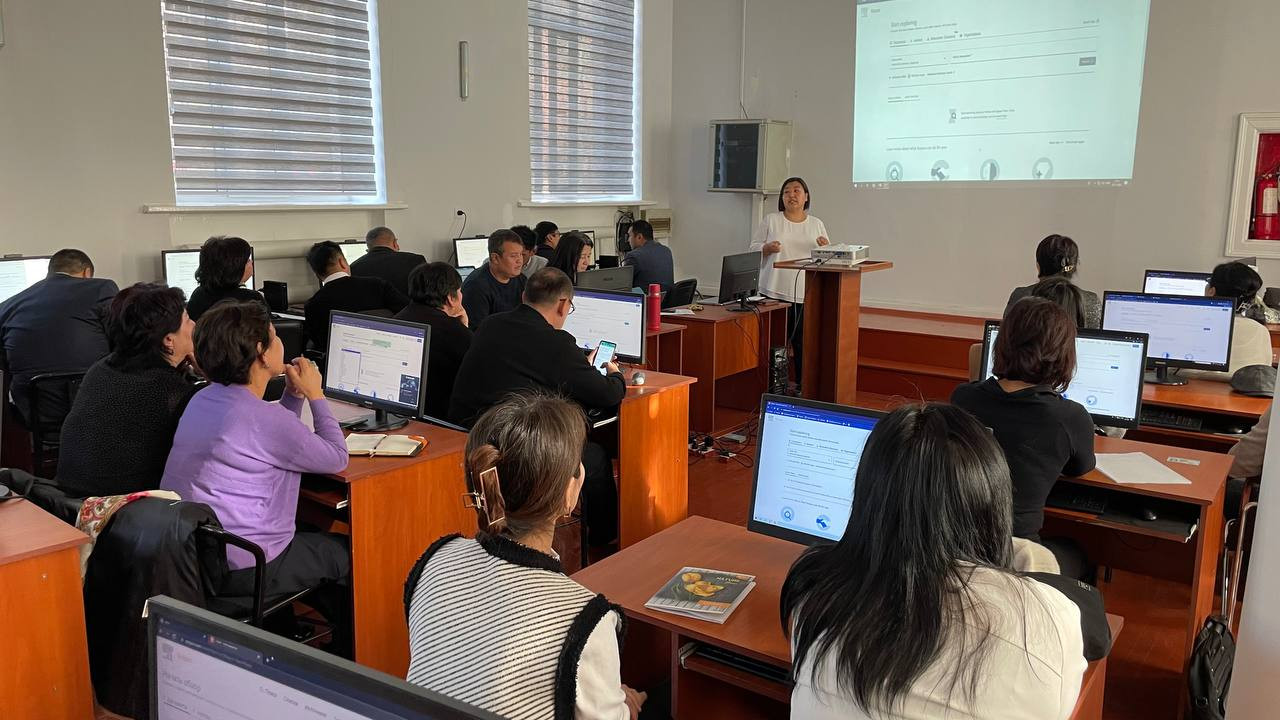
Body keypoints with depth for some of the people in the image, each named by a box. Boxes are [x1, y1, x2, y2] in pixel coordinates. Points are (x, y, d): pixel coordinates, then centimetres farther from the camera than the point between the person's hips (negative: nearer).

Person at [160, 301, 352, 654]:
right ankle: (349, 656, 28)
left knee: (312, 540, 29)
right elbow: (337, 458, -10)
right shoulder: (264, 418, -25)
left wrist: (294, 394, 8)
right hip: (238, 570, -9)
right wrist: (315, 393, -1)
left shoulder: (204, 399, 5)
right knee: (350, 553, 10)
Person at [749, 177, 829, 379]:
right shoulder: (771, 220, 7)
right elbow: (754, 248, 7)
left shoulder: (817, 224, 14)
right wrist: (768, 248, -13)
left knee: (803, 344, 0)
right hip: (774, 292, -1)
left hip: (806, 294, 2)